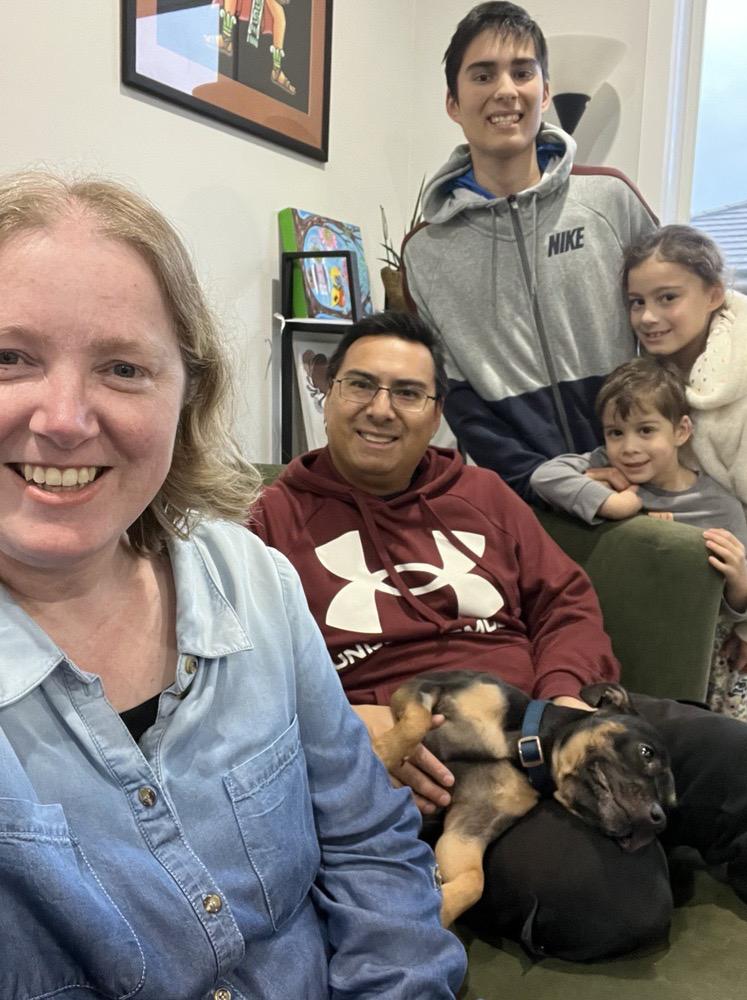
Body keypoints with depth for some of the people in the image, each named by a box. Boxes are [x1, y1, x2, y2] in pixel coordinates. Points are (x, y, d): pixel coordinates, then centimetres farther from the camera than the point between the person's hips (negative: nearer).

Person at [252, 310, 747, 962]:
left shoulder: (483, 494, 21)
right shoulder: (276, 518, 8)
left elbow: (567, 600, 17)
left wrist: (566, 690, -4)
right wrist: (347, 721, -18)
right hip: (413, 762, -4)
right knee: (608, 897, -27)